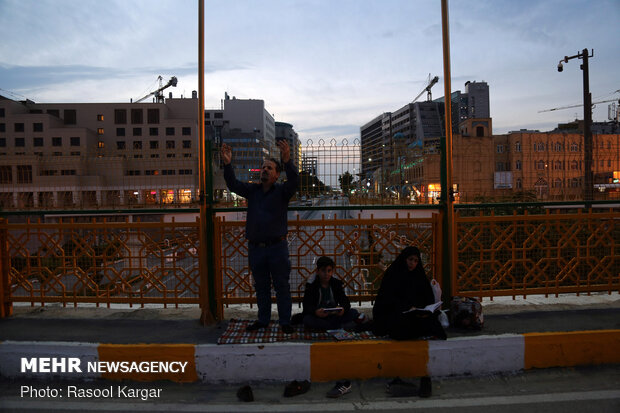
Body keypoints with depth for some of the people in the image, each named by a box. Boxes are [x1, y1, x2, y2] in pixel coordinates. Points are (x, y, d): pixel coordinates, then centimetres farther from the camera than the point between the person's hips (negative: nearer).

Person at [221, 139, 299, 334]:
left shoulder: (282, 191, -1)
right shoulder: (252, 190, 10)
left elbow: (294, 181, -20)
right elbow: (233, 184, -1)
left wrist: (287, 161, -38)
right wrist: (227, 164, -18)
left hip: (277, 246, -4)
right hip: (255, 248, 4)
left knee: (282, 286, 4)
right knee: (261, 286, 14)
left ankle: (285, 321, 15)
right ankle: (263, 319, 28)